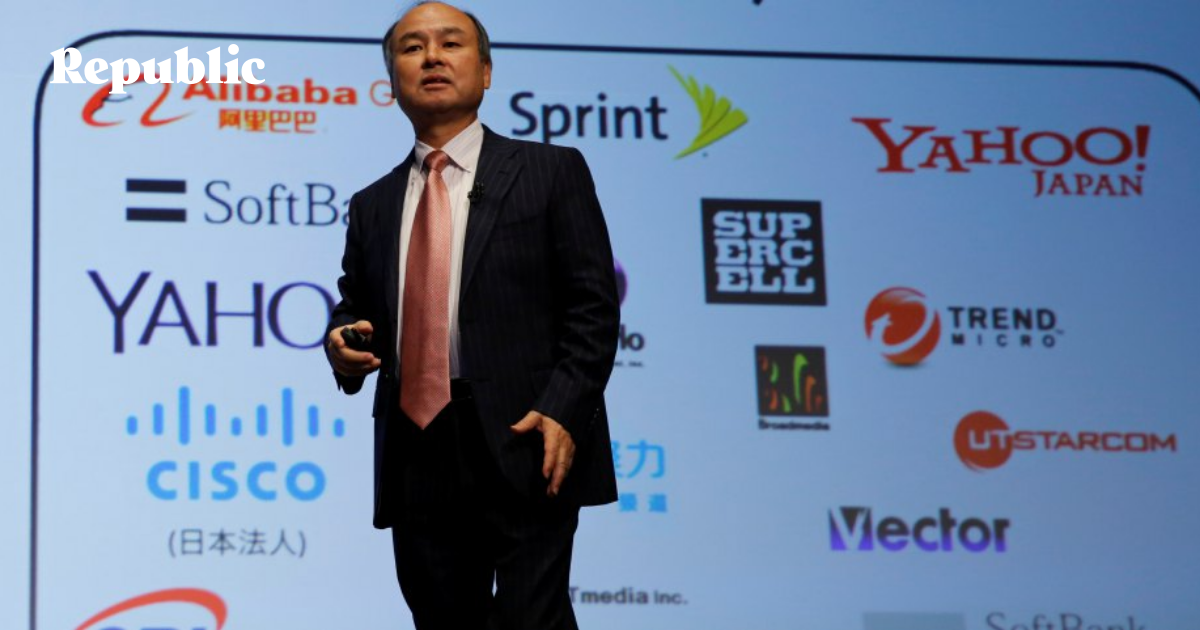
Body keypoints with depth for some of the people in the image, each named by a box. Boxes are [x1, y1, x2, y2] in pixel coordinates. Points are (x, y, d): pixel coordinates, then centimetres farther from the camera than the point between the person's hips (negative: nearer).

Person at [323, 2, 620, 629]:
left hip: (522, 449, -4)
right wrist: (343, 347, -1)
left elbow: (593, 306, -2)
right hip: (416, 463, 5)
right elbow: (354, 311, 24)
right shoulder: (372, 206, 18)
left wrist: (563, 412, -15)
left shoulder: (551, 172, 5)